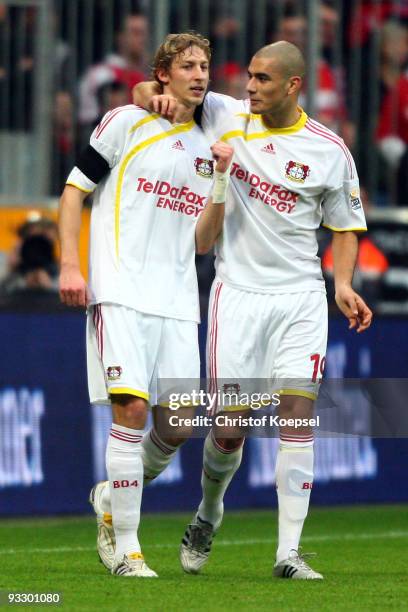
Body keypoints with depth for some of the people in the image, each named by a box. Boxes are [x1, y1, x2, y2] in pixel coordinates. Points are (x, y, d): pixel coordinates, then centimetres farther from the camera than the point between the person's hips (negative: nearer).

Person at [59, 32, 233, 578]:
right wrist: (70, 265, -8)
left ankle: (112, 497, 26)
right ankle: (126, 549, -8)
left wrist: (222, 181, 2)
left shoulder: (206, 148, 18)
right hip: (121, 293, -5)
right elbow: (74, 191, 3)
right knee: (131, 408, -15)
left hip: (177, 302, 5)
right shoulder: (126, 123, 3)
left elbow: (202, 241, 16)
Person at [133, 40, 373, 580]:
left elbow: (345, 226, 10)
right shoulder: (226, 117, 1)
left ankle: (289, 552, -8)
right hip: (238, 289, 0)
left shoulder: (330, 150, 0)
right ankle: (209, 514, 28)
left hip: (301, 296, 0)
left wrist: (344, 284, -7)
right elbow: (146, 92, 8)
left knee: (298, 415, -10)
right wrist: (156, 97, -16)